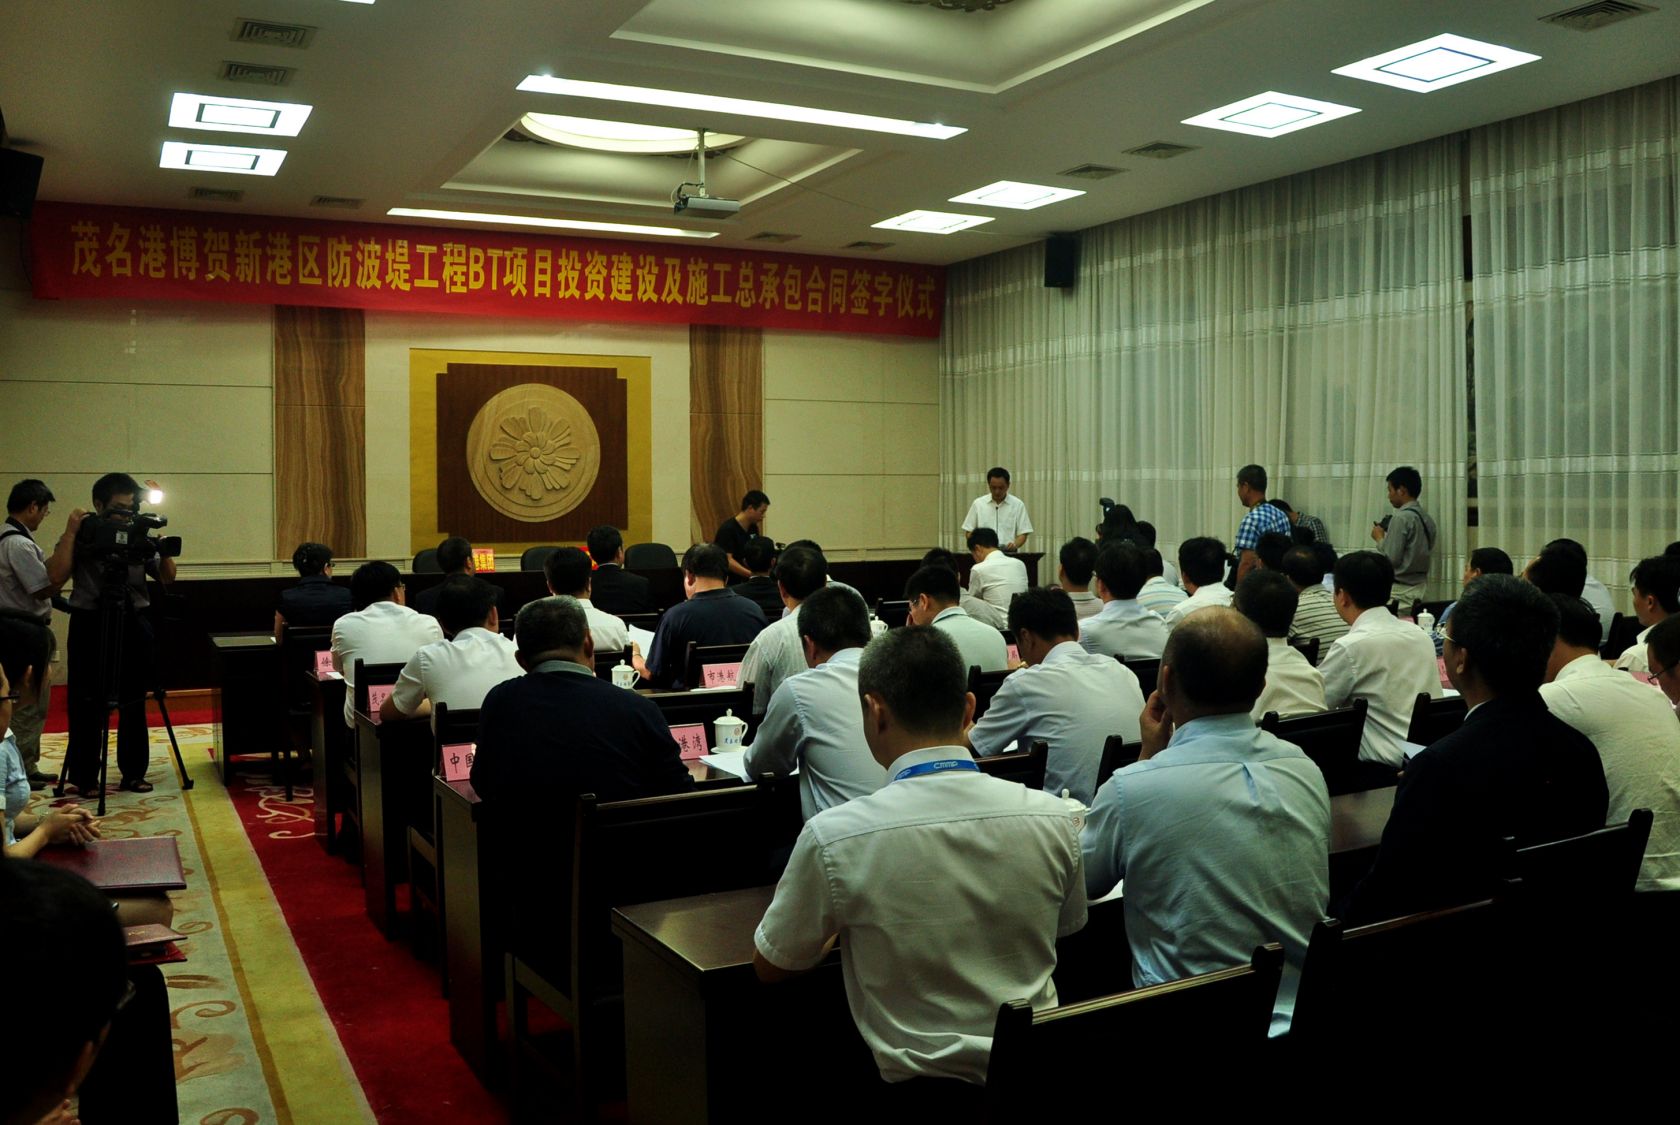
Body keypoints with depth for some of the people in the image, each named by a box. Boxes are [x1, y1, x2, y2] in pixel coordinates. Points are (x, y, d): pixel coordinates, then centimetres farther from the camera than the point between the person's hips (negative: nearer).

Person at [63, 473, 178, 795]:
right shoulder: (84, 536, -4)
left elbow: (167, 577, 6)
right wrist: (71, 533, -19)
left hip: (133, 623, 3)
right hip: (91, 624, -3)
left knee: (134, 703, 9)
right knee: (87, 705, 1)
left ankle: (133, 772, 19)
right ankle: (84, 777, 11)